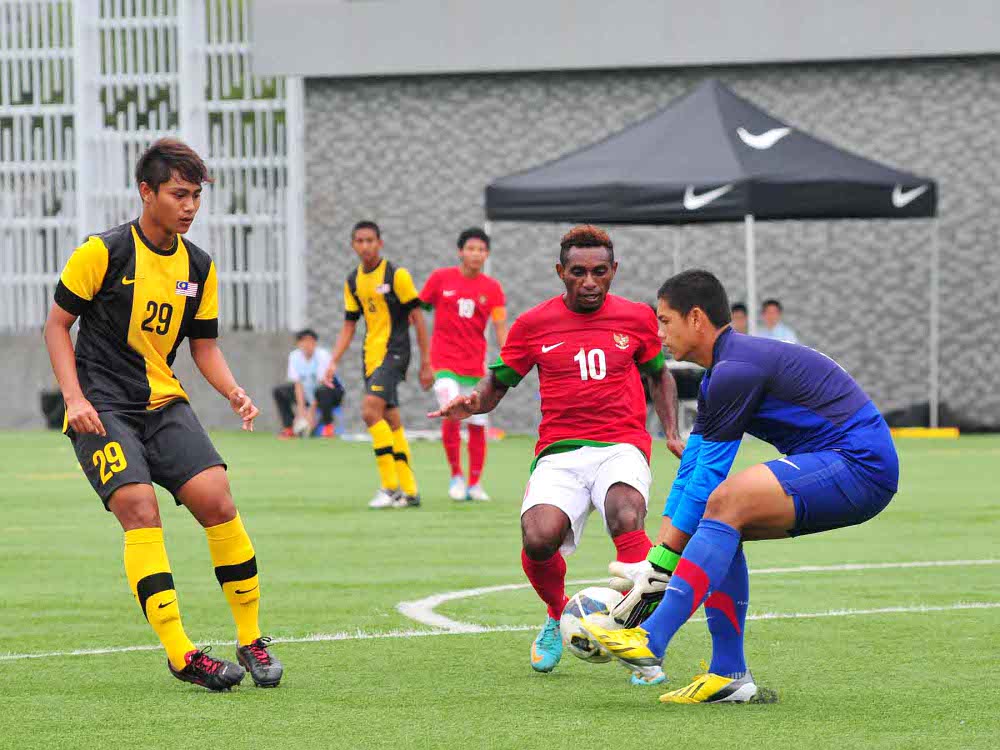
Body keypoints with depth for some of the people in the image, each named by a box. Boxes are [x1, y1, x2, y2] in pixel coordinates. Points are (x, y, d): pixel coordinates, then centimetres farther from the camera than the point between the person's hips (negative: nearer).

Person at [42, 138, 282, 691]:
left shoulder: (199, 267, 8)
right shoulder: (102, 252, -8)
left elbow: (203, 345, 16)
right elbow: (57, 324, -2)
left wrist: (233, 392, -4)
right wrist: (75, 398, -13)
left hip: (164, 403, 5)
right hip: (102, 410, -5)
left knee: (217, 501, -12)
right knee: (140, 510, -22)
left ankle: (252, 641, 1)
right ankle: (180, 654, -23)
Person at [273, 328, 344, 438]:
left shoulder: (322, 355, -22)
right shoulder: (294, 356, -9)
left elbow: (321, 384, -25)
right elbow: (298, 385, -10)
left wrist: (311, 412, -29)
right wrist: (301, 409, -21)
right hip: (307, 393, 5)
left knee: (321, 391, -39)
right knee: (279, 391, -8)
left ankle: (328, 427, -23)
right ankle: (288, 428, -6)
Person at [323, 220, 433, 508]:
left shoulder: (396, 275, -8)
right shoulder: (353, 281, 10)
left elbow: (417, 318, -6)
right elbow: (349, 326, 16)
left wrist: (426, 363, -7)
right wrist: (333, 362, 6)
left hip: (394, 352, -7)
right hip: (371, 354, 7)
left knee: (370, 410, -21)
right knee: (390, 420, 9)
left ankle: (390, 487, -17)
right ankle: (409, 492, 15)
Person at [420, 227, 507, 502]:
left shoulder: (492, 288, 2)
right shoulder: (441, 278, -1)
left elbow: (500, 328, -2)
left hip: (475, 365, 2)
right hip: (445, 361, -2)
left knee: (476, 425, 3)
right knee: (451, 417, -19)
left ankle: (474, 484, 17)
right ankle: (456, 476, -2)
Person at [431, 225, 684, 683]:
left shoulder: (636, 318, 9)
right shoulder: (534, 324, 7)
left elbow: (659, 375, 25)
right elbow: (497, 383, 15)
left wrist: (672, 433, 12)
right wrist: (474, 402, -7)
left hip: (621, 447, 0)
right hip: (559, 453, 1)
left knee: (626, 519, -35)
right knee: (539, 540, -27)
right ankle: (559, 616, 8)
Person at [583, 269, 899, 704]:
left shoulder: (736, 370, -14)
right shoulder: (721, 374, 18)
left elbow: (707, 478, -14)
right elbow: (690, 472, 18)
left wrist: (661, 565, -9)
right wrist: (656, 560, 11)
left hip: (858, 466, -11)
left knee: (725, 503, -24)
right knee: (720, 522, 8)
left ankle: (653, 640, -28)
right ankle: (729, 674, 4)